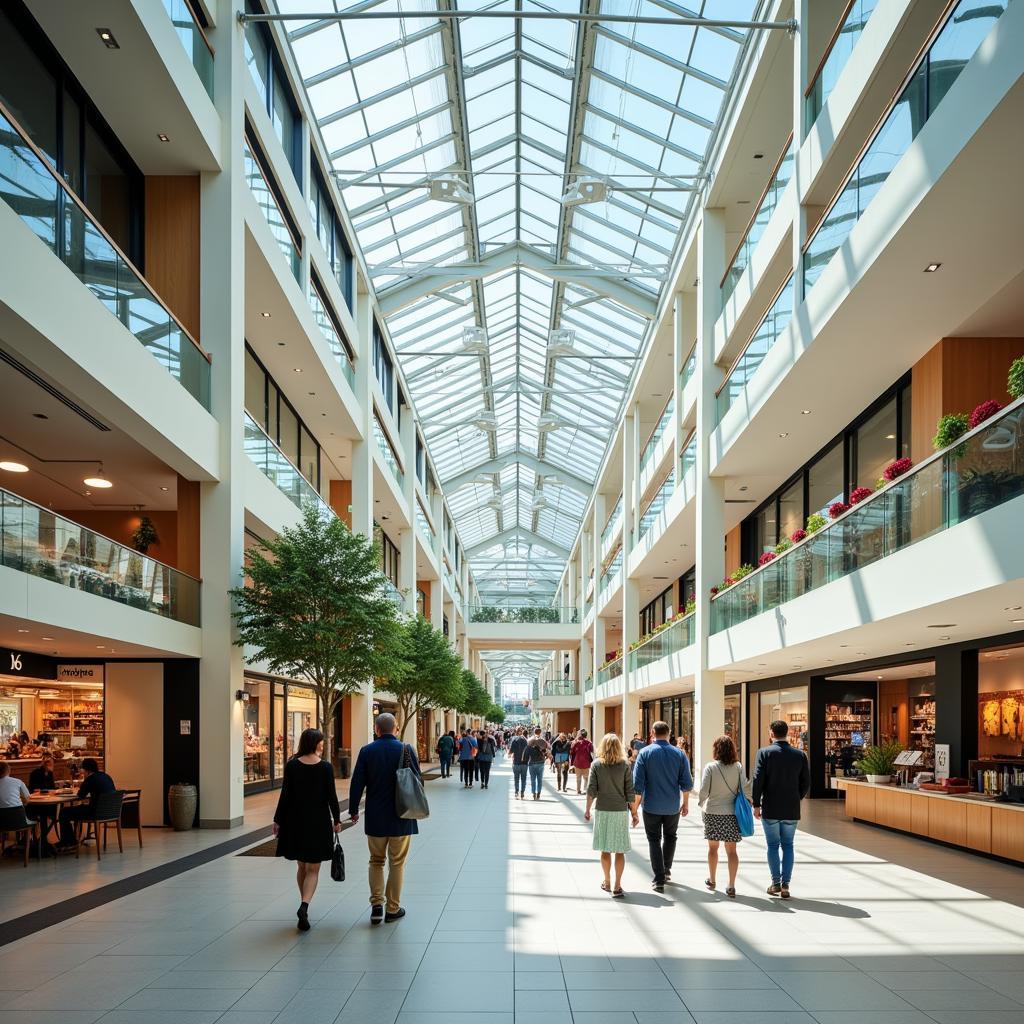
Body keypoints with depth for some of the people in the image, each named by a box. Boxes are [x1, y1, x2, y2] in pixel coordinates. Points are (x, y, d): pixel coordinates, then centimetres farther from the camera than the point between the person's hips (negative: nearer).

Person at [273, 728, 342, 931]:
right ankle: (304, 905, -19)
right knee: (313, 869, 2)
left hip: (295, 821, 2)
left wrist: (278, 820, 4)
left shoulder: (291, 766, -4)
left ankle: (304, 904, 26)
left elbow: (285, 795, -4)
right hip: (318, 822, -2)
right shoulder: (325, 767, -8)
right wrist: (337, 820, 5)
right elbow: (331, 796, -6)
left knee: (302, 866, 19)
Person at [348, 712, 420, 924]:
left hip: (375, 817, 1)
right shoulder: (406, 750, -6)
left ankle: (377, 905, 5)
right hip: (402, 817, -1)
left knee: (376, 861, 15)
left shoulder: (367, 751, -5)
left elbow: (357, 784, -3)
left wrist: (353, 810, 9)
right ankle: (393, 908, 13)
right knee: (397, 863, 9)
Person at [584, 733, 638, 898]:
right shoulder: (624, 765, -4)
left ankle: (607, 882, 22)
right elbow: (630, 792, -3)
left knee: (605, 849, 12)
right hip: (620, 811, -1)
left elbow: (591, 790, -4)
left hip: (602, 811, 1)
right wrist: (634, 813, 5)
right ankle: (617, 886, 0)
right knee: (619, 850, 3)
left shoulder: (596, 764, -3)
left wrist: (587, 809, 6)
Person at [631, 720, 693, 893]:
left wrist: (635, 806, -2)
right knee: (670, 837, 22)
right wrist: (685, 803, 11)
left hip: (651, 806, -2)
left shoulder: (644, 753, -8)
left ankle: (659, 880, 2)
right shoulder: (679, 754, -3)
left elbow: (637, 783, -10)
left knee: (654, 840, 6)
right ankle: (666, 871, 31)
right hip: (673, 806, 2)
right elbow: (686, 783, -2)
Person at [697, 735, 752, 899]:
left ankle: (711, 880, 31)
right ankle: (731, 886, -1)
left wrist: (701, 802, 10)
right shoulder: (738, 767, -4)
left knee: (713, 847, 16)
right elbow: (745, 788, -6)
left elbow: (704, 790, -9)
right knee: (732, 850, 4)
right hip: (732, 813, 1)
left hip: (713, 812, -1)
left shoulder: (710, 767, -9)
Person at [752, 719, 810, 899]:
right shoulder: (800, 755, 0)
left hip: (770, 809, -2)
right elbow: (806, 782, 3)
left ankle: (776, 883, 7)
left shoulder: (764, 753, -8)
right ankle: (785, 885, 5)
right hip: (792, 810, 2)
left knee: (773, 845, 8)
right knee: (788, 846, 10)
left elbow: (758, 780, -11)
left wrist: (756, 805, -4)